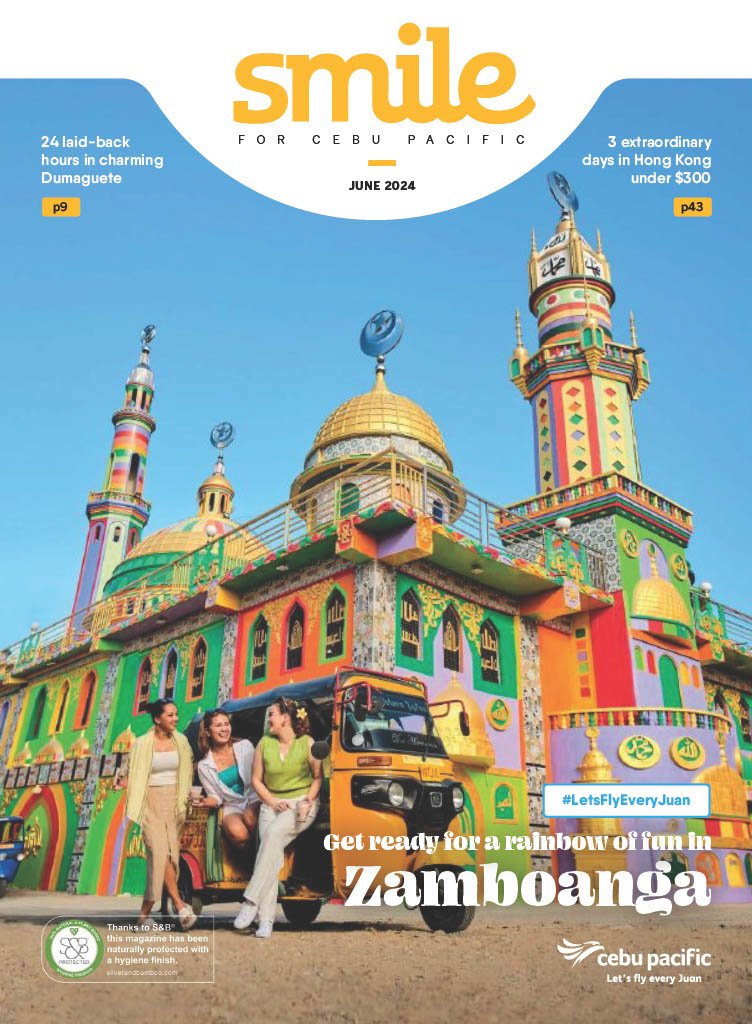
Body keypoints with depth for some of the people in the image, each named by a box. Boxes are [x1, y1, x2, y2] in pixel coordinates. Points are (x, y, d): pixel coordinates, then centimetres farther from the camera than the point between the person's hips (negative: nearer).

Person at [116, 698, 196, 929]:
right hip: (152, 802, -3)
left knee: (170, 853, -3)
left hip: (174, 803, 3)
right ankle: (179, 905, -16)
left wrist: (185, 799, 6)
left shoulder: (181, 741, 7)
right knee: (160, 851, -17)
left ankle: (145, 911, 7)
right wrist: (122, 783, -18)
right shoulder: (142, 744, -3)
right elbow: (134, 775, 1)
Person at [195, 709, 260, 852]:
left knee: (249, 818, -35)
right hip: (232, 807, 0)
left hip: (254, 799, 0)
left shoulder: (244, 746, 0)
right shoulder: (204, 766, 1)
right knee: (237, 832, -33)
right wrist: (206, 802, -18)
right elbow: (216, 796, 5)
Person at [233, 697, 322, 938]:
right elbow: (256, 780, 10)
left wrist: (307, 801, -13)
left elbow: (318, 776, 2)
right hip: (272, 803, 3)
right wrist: (273, 801, -4)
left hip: (302, 803, -3)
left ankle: (251, 902, -29)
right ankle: (266, 919, -18)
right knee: (272, 856, -18)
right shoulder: (265, 744, 7)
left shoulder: (307, 743, -2)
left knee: (274, 833, -30)